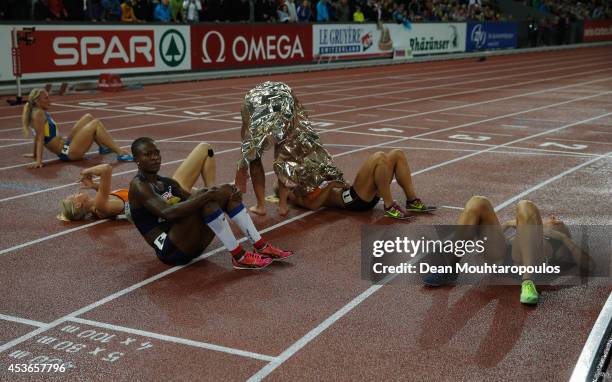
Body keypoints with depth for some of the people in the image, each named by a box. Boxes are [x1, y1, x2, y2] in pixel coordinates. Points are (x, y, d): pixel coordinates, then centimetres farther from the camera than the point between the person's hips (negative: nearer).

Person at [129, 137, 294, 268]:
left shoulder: (168, 183, 18)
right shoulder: (138, 186, -8)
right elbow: (167, 212, -25)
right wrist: (206, 195, -29)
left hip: (191, 244, 8)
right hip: (170, 251, -8)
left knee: (227, 190, -2)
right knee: (204, 195, -27)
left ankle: (261, 246, -7)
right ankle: (239, 257, -24)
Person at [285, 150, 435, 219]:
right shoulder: (295, 194, 8)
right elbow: (312, 205, -13)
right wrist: (330, 186, -10)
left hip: (366, 196, 9)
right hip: (353, 199, -9)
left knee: (397, 154, -1)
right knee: (380, 157, -28)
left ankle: (412, 201, -4)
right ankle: (389, 207, -24)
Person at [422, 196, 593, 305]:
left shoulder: (559, 244, 36)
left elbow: (588, 264, 20)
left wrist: (565, 237, 15)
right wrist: (508, 225, 21)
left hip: (525, 259, -3)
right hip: (499, 253, 3)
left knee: (525, 207, -28)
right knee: (478, 203, -15)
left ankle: (528, 283, -46)